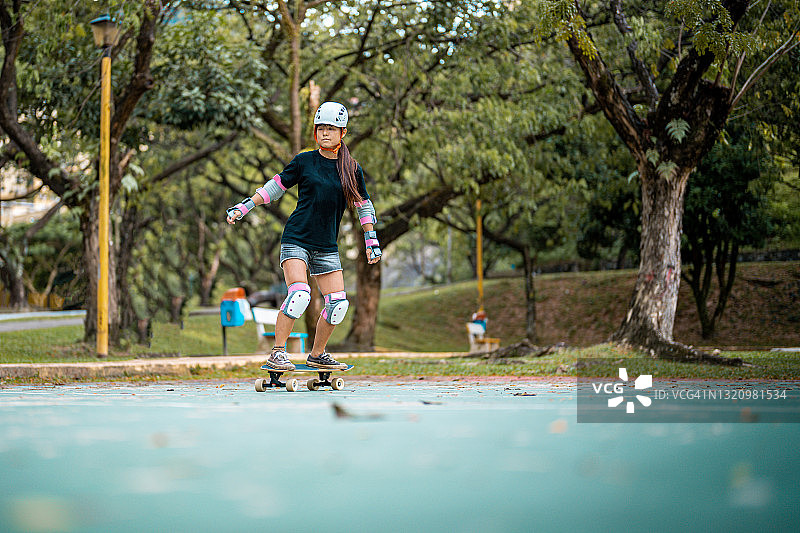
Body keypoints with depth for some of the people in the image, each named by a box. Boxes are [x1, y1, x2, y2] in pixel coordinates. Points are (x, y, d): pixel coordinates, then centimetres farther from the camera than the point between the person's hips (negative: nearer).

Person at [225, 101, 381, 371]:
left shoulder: (352, 169, 6)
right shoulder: (304, 161, 0)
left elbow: (364, 205, 17)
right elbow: (275, 186, 9)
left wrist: (372, 241, 16)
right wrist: (244, 207, 4)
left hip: (327, 247, 3)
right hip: (296, 239, -3)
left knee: (338, 303, -3)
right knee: (299, 293, -23)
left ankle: (317, 354, 17)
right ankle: (277, 353, -14)